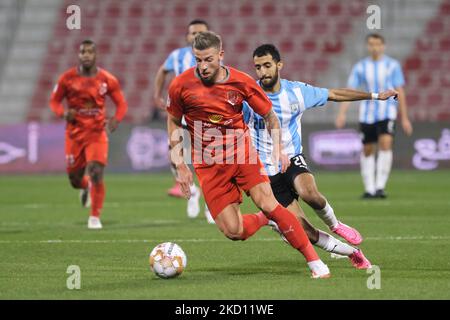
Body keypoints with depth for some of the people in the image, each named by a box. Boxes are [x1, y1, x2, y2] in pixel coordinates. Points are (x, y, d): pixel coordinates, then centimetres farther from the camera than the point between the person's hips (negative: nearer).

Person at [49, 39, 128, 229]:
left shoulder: (107, 80, -5)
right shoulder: (67, 78, -5)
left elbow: (121, 103, 4)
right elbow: (54, 101, 5)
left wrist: (116, 120, -17)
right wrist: (63, 113, -17)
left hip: (97, 133, -1)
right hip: (75, 133, 1)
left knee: (96, 173, -16)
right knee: (75, 179, 6)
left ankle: (95, 217, 0)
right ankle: (85, 187, 46)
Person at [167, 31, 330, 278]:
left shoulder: (241, 82, -7)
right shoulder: (181, 86, -7)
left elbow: (269, 114, 8)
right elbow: (173, 122, 10)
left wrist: (277, 149, -4)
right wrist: (179, 165, 6)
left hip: (242, 155, 0)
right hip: (208, 165, 0)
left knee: (268, 204, -20)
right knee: (233, 232, -11)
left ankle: (314, 261, -12)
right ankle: (266, 219, 23)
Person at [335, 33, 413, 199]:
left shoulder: (392, 65, 0)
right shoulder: (360, 67, 4)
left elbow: (400, 92, 2)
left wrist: (404, 118, 1)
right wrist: (342, 113, -14)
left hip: (387, 112, -2)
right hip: (367, 114, 2)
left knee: (385, 143, -21)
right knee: (367, 150, 6)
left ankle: (380, 187, -20)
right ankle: (369, 189, 17)